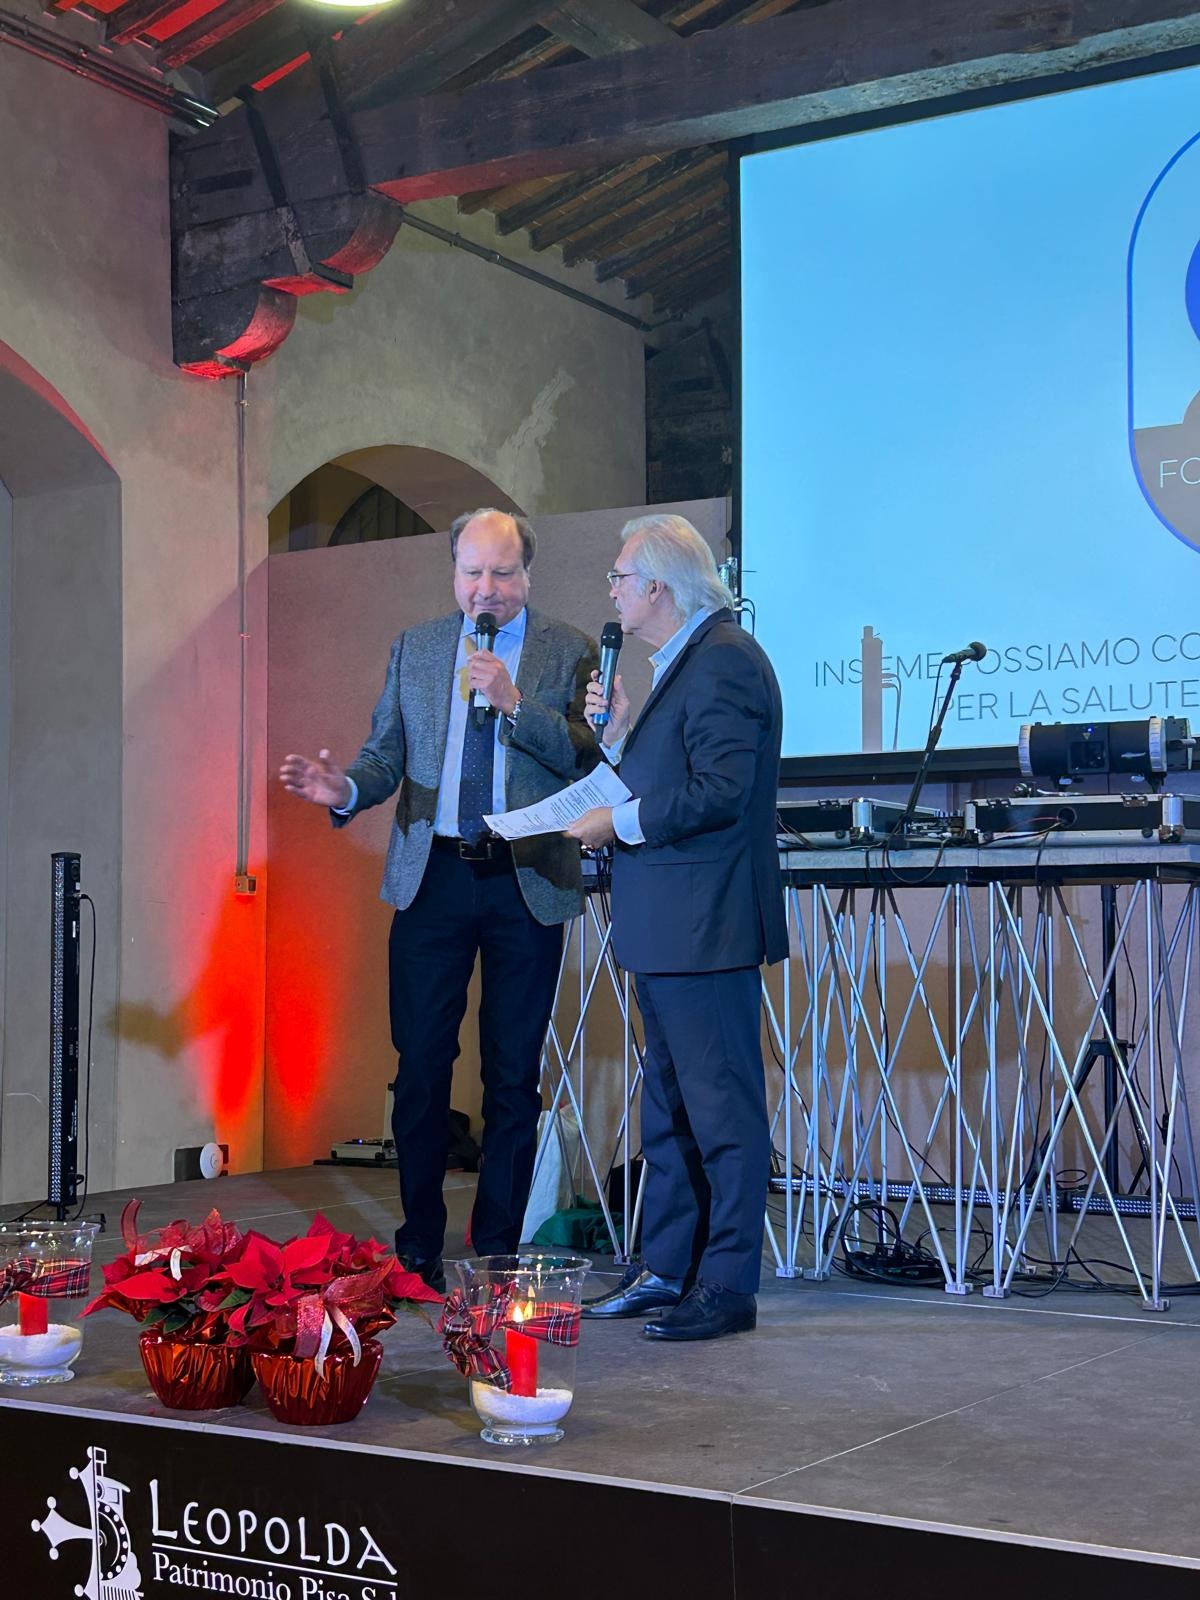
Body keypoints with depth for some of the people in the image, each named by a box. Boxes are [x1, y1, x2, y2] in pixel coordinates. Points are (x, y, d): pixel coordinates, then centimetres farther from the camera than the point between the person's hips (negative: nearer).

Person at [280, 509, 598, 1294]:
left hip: (527, 883, -2)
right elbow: (386, 755, 11)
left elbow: (589, 757, -8)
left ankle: (497, 1249, 15)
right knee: (421, 1065, 2)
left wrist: (514, 702, -19)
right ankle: (419, 1244, 14)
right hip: (432, 877, 2)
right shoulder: (414, 648, 12)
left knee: (513, 1075, 5)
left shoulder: (570, 651, 3)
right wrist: (346, 789, -10)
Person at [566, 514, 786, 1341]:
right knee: (670, 1109, 16)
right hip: (667, 928, 11)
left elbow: (719, 790, -23)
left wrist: (618, 822, -17)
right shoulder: (686, 660, 18)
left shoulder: (724, 659, -14)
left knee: (723, 1109, -4)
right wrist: (621, 731, 6)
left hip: (705, 924, -11)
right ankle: (666, 1271, 25)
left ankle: (727, 1287, 3)